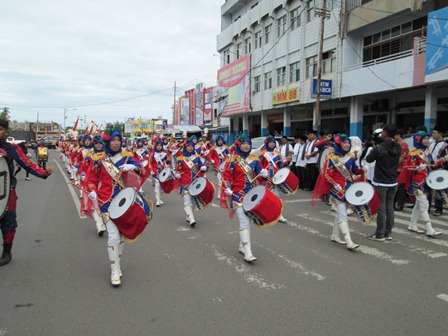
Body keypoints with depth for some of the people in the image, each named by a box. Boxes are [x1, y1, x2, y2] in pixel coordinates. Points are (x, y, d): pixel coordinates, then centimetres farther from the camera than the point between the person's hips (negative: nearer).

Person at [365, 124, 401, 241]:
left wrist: (373, 149, 8)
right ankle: (388, 233, 20)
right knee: (390, 207, 12)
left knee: (381, 208, 1)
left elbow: (368, 159, -8)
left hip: (380, 182, -6)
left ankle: (379, 234, 8)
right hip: (393, 182, 6)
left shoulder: (379, 148, -18)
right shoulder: (398, 148, 3)